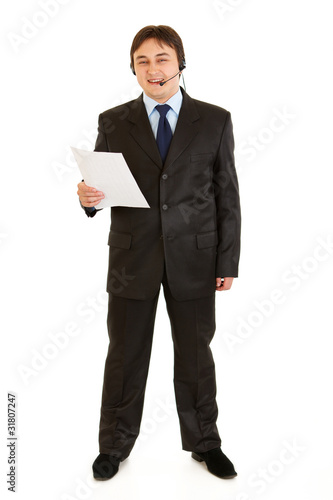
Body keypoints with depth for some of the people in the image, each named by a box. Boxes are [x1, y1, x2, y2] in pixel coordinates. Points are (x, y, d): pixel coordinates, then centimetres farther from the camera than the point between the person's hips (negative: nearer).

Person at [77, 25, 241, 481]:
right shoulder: (113, 123, 4)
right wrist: (88, 197, -18)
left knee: (195, 356, 12)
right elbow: (100, 189, 6)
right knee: (125, 356, 11)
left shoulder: (215, 121, 2)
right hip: (132, 257, 1)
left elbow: (227, 195, 2)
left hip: (194, 258, 0)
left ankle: (204, 443, 33)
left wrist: (228, 261, -2)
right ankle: (115, 444, 31)